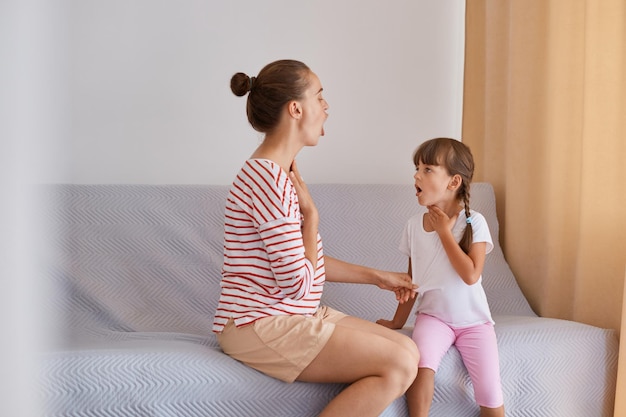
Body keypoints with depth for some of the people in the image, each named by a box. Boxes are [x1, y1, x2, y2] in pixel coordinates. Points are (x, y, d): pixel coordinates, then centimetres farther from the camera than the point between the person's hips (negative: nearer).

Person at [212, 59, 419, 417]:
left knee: (410, 351, 1)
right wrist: (310, 212, -9)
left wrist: (377, 276, 17)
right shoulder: (268, 179, -19)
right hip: (260, 325, -10)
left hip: (292, 316, 10)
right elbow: (298, 283, -21)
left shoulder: (281, 173, 14)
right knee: (399, 365, -18)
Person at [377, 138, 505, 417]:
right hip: (434, 315, 2)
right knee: (421, 363, -29)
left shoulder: (474, 222, -9)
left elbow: (471, 274, -20)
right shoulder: (414, 225, 1)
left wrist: (444, 231, -15)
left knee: (490, 394, -13)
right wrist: (398, 322, 13)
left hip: (473, 319, -1)